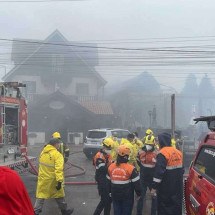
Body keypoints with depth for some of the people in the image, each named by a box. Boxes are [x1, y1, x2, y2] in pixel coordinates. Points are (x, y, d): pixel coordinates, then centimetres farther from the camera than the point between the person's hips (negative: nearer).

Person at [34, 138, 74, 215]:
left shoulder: (43, 152, 2)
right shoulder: (57, 155, -19)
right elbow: (58, 169, -27)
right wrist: (60, 181, -29)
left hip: (42, 178, 5)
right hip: (52, 179, -5)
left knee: (41, 195, 11)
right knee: (59, 195, 13)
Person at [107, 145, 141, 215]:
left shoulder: (111, 167, -5)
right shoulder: (131, 168, -19)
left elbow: (108, 181, 8)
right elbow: (136, 183, -12)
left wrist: (110, 192, 22)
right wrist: (139, 194, 3)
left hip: (115, 196, 4)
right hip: (127, 197, -4)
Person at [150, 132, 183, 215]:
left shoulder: (163, 153, -18)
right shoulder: (178, 152, 8)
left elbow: (158, 172, -24)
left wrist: (154, 187, -19)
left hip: (166, 188, -7)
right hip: (178, 187, 7)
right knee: (176, 206, 17)